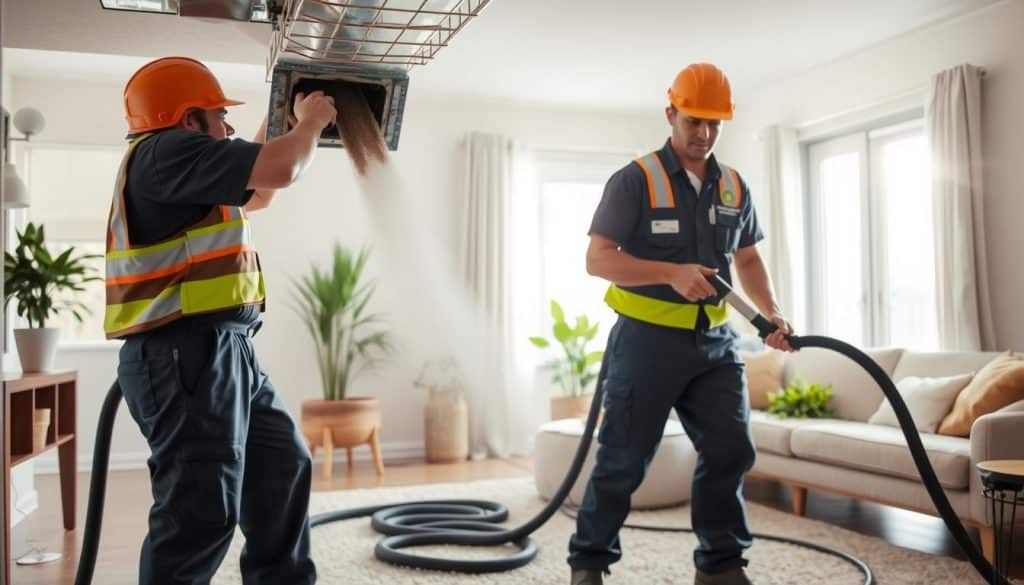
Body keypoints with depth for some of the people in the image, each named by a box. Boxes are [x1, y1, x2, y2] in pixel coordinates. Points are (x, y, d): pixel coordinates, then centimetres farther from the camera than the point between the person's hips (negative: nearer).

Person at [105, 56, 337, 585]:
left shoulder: (175, 168, 23)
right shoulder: (167, 150, -11)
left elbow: (255, 193, 37)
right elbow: (280, 170, -17)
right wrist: (310, 123, 2)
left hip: (221, 350, 11)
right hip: (186, 353, -11)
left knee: (282, 466, 19)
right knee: (201, 508, -9)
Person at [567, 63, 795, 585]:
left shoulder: (734, 187, 11)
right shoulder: (635, 180, -8)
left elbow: (748, 260, 19)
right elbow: (598, 258, -13)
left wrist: (774, 315, 3)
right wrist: (673, 273, -23)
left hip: (714, 341, 6)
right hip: (647, 340, -5)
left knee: (731, 449, 4)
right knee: (623, 459, 2)